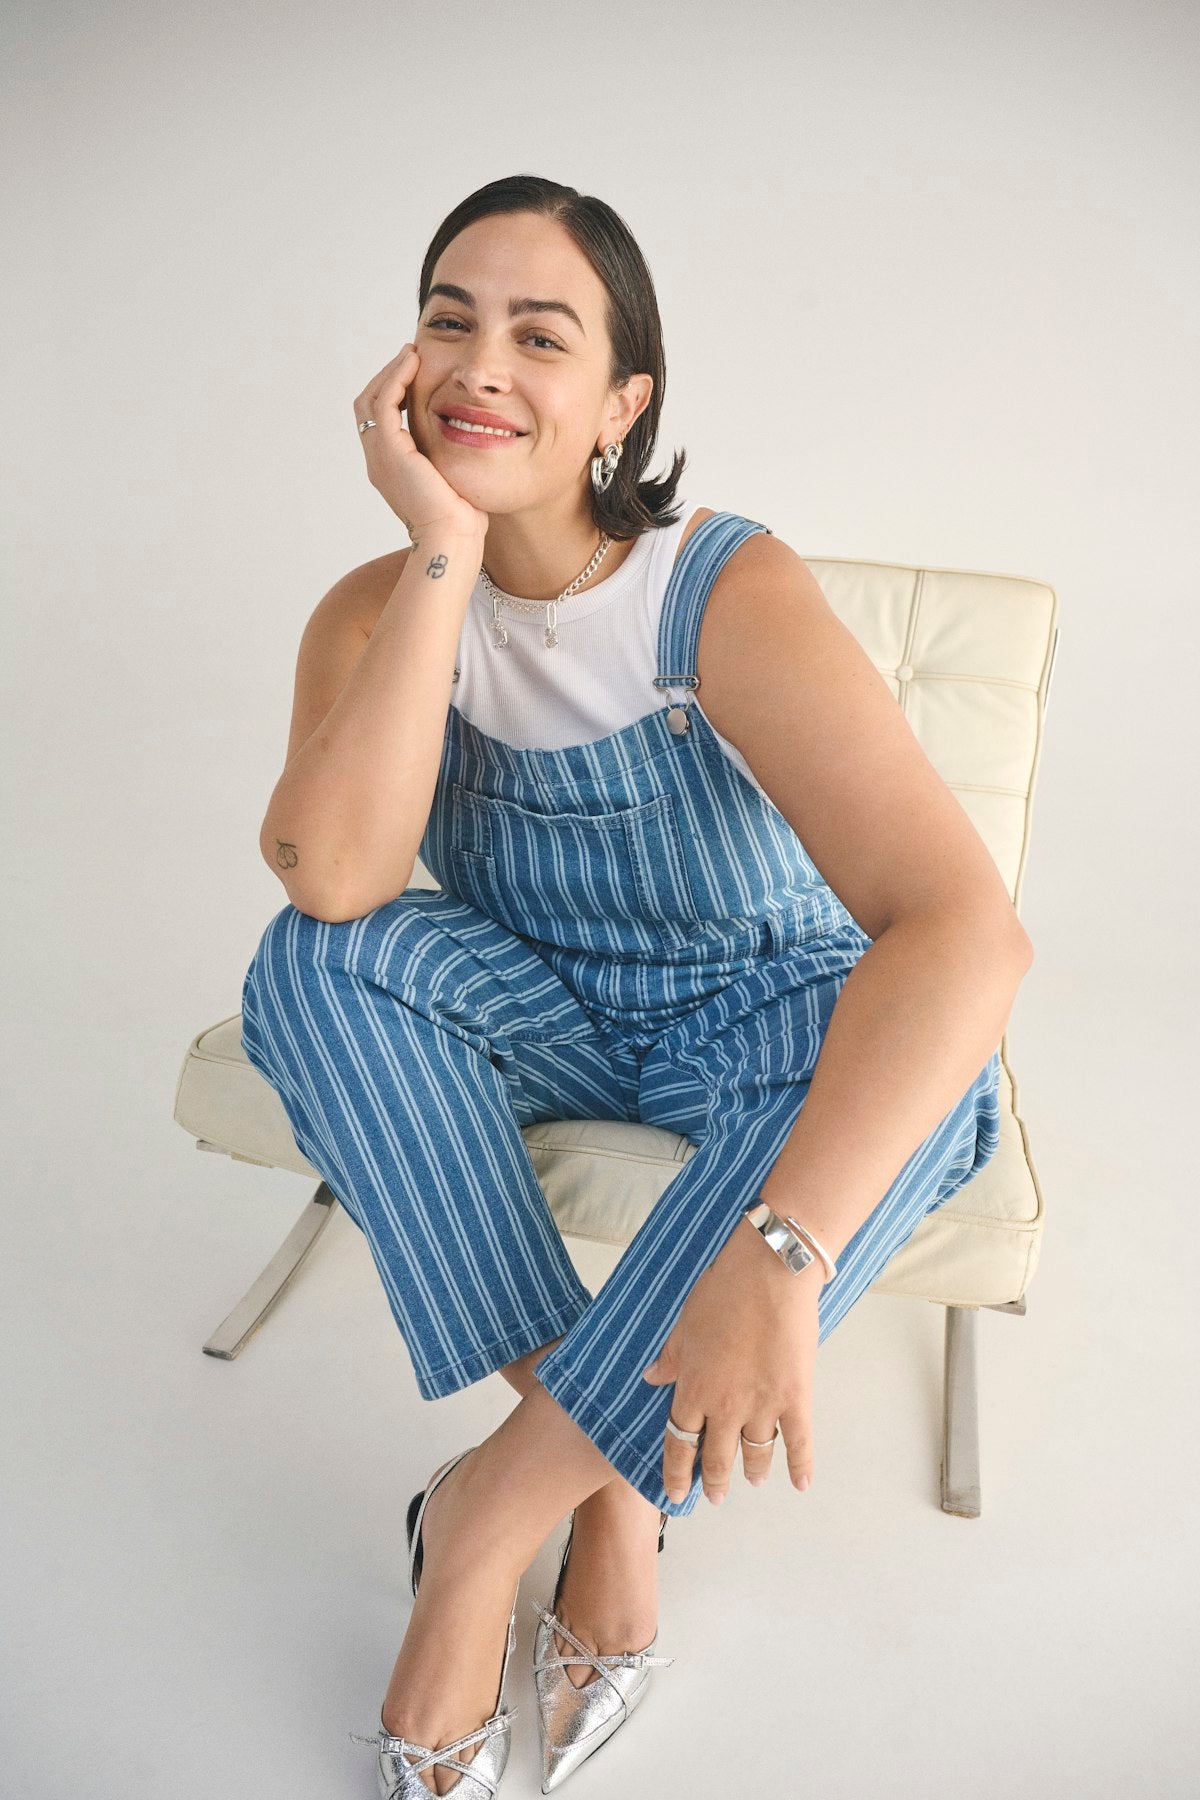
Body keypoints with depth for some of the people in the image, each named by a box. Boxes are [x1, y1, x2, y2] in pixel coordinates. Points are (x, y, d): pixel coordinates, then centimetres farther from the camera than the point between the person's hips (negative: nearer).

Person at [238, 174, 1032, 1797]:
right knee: (316, 963, -24)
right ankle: (609, 1495, -20)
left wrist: (779, 1251, -47)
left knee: (928, 1065, -35)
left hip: (762, 1020, -3)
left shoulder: (728, 593, -22)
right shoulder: (382, 608, -8)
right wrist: (446, 549, -29)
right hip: (544, 1020, 3)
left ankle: (494, 1507, -22)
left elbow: (968, 928, -36)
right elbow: (333, 877, -29)